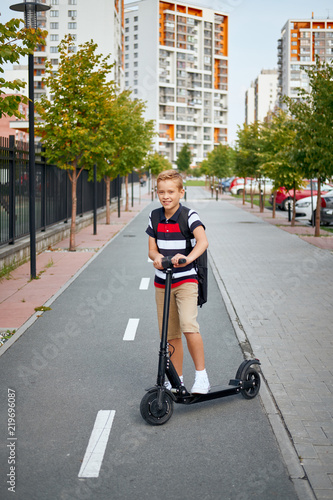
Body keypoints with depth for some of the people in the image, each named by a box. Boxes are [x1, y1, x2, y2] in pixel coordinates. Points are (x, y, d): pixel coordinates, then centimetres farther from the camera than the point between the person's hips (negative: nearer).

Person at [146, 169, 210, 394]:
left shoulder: (189, 216, -11)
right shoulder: (155, 218, 4)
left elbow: (203, 241, -26)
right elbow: (152, 248, 6)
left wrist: (188, 258, -45)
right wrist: (157, 257, -18)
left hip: (186, 280, -5)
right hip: (162, 282, 5)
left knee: (189, 325, -23)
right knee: (170, 334, 11)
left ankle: (201, 375, -9)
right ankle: (176, 380, 24)